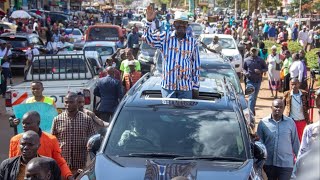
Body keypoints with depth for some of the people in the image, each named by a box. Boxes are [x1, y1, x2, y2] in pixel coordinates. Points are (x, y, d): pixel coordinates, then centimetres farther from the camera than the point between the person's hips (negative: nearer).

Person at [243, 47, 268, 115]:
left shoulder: (260, 60, 3)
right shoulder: (246, 60, 2)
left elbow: (266, 68, 7)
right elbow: (244, 68, 11)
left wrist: (260, 71, -12)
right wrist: (245, 73, -10)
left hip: (258, 81, 3)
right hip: (250, 81, -2)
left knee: (255, 96, 15)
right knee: (251, 96, -13)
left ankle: (252, 109, 33)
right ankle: (250, 111, -15)